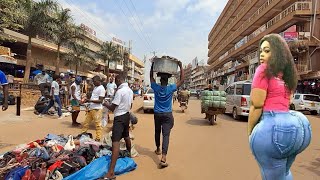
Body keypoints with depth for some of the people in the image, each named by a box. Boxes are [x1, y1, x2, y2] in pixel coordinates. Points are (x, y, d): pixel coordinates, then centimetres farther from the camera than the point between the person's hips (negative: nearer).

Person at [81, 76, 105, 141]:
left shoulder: (101, 89, -13)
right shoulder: (95, 87, 15)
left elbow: (100, 101, -17)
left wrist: (90, 100, -22)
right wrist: (87, 100, 9)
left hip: (97, 109, -9)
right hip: (91, 108, 9)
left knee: (98, 124, -1)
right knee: (86, 122, 17)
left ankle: (98, 138, 8)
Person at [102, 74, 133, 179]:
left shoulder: (120, 91, -19)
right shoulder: (130, 90, 8)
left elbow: (112, 108, -15)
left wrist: (106, 104, 4)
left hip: (120, 117, -9)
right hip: (127, 115, 9)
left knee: (115, 142, -13)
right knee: (126, 136, 27)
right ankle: (129, 154, 48)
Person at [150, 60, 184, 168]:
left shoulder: (156, 88, -8)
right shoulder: (171, 89, -13)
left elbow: (151, 76, 9)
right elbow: (182, 80, -4)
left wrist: (153, 65, 12)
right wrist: (181, 67, 0)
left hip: (157, 114, 2)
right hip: (167, 115, -2)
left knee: (157, 132, 21)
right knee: (166, 135, -6)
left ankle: (158, 149, 41)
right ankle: (163, 158, -15)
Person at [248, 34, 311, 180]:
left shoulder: (264, 69, -7)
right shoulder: (286, 74, 17)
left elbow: (257, 106, -12)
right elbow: (281, 102, 14)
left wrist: (250, 132, -2)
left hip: (272, 126, -8)